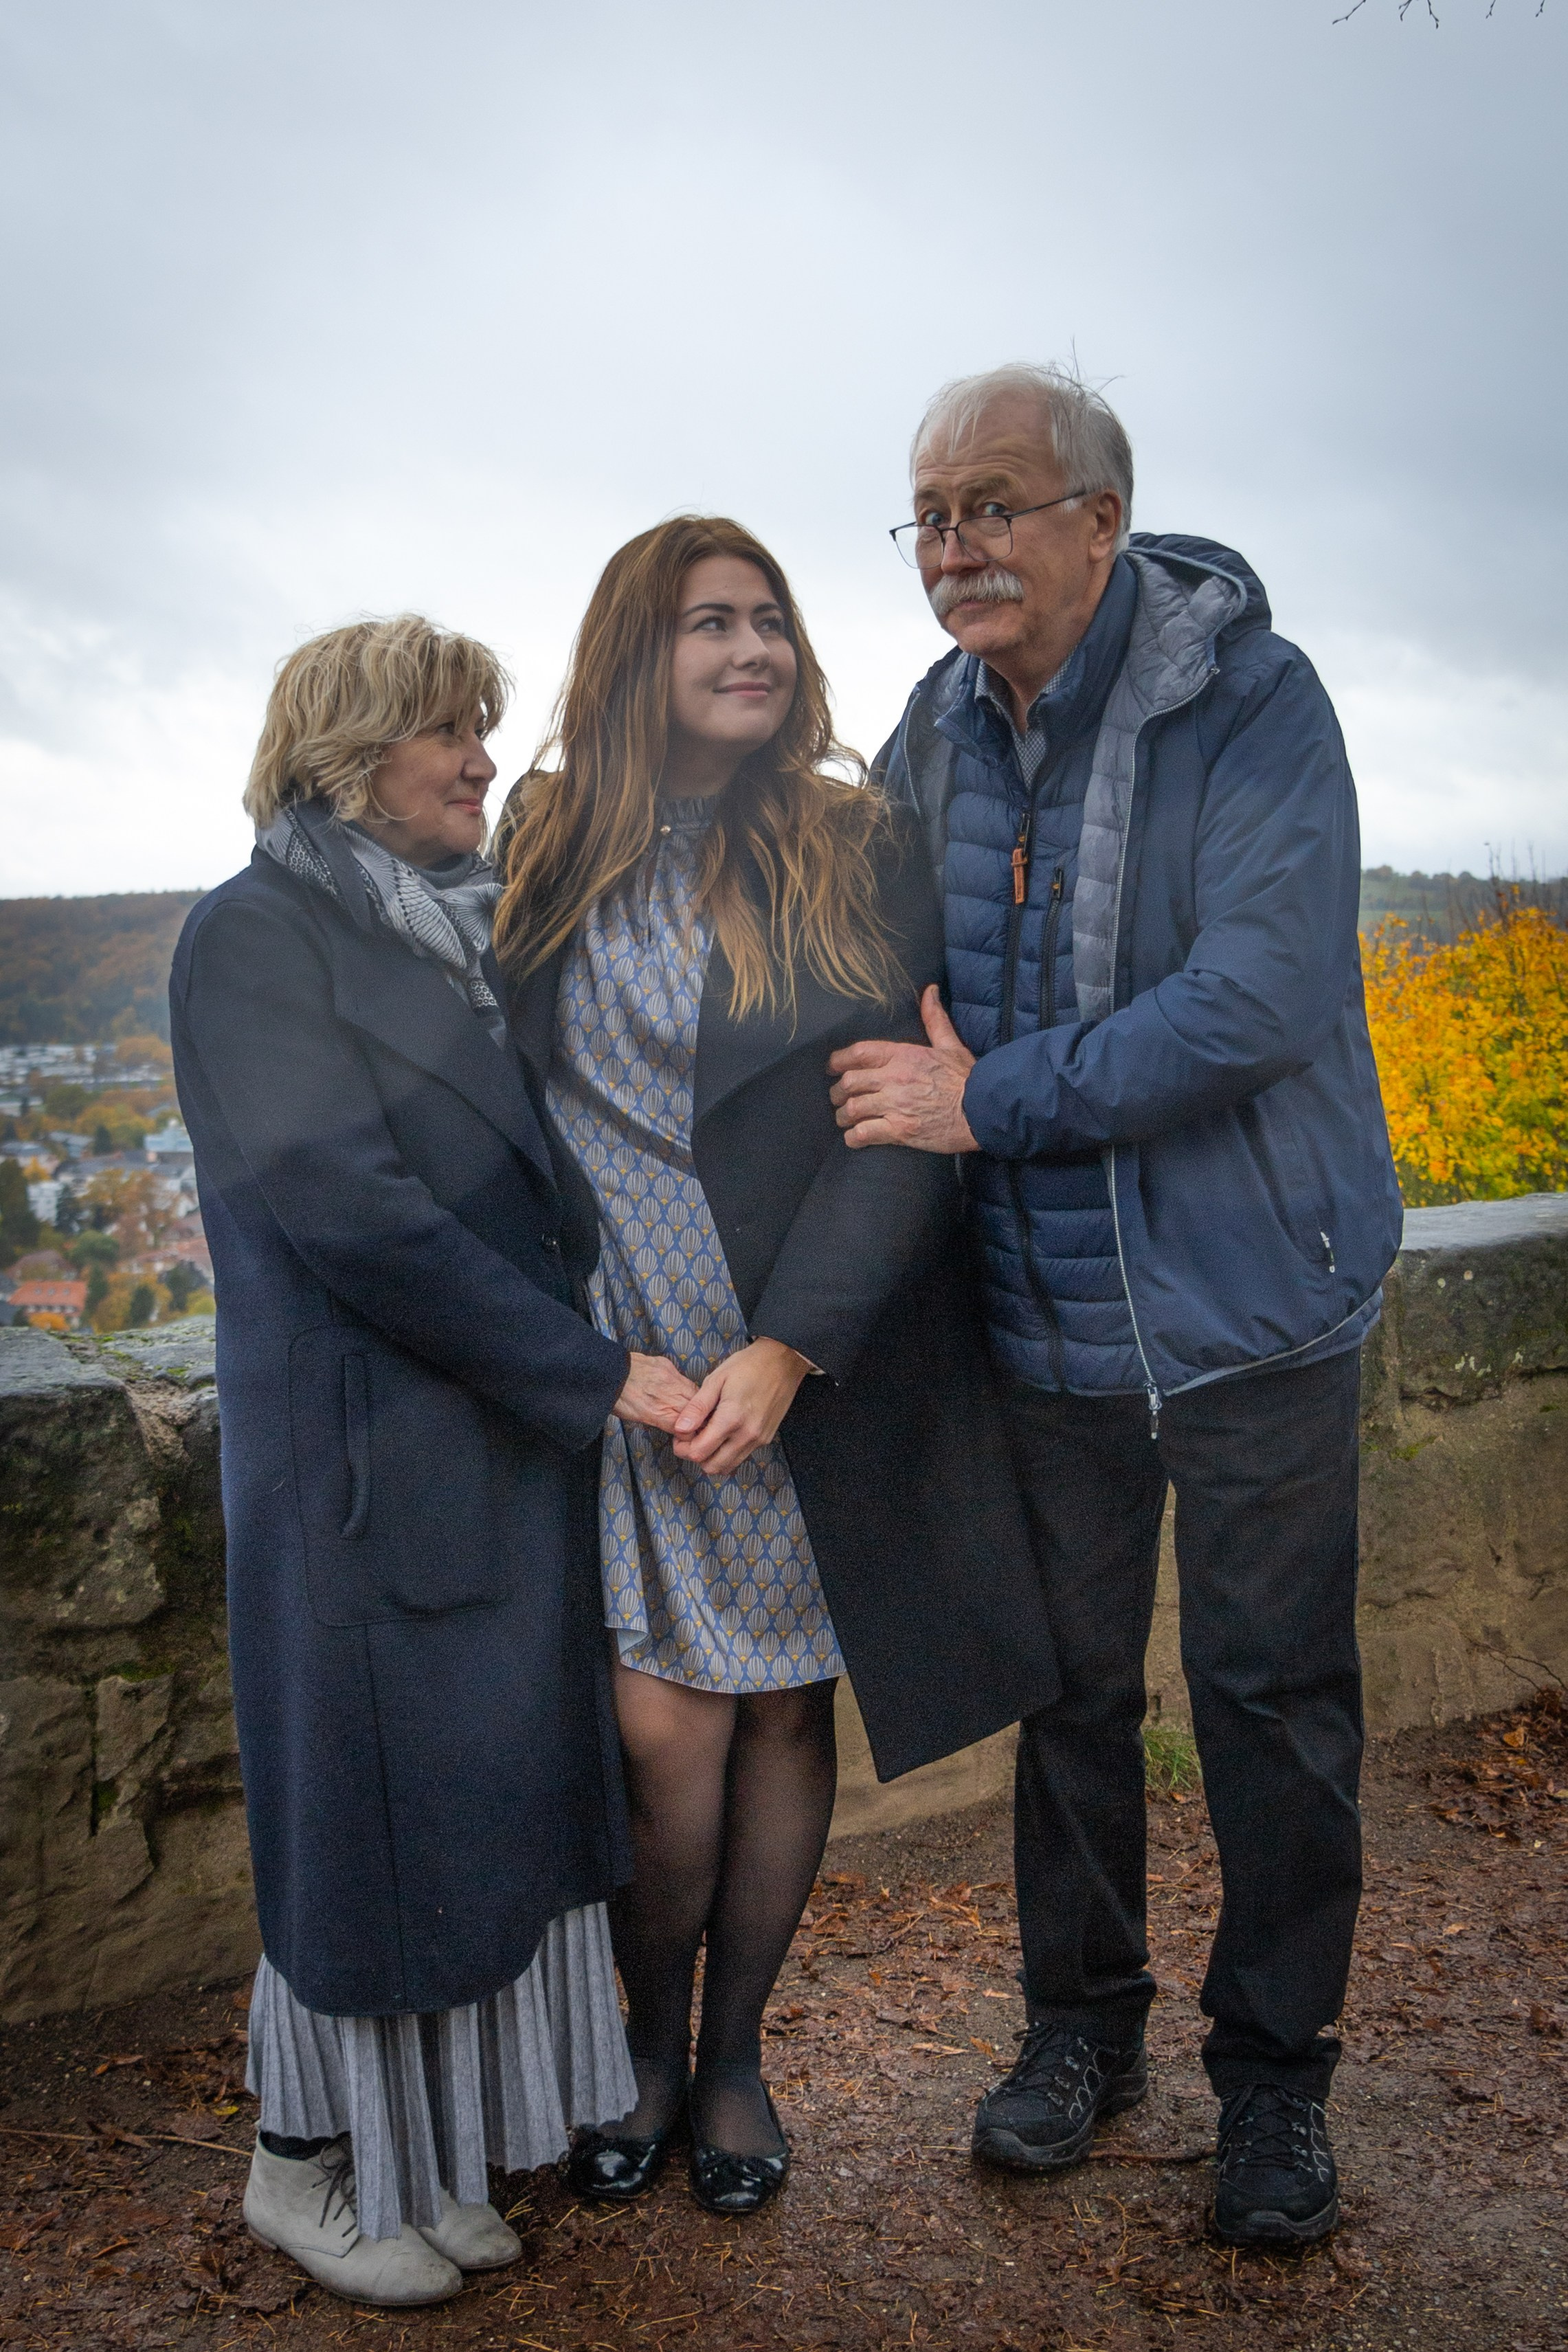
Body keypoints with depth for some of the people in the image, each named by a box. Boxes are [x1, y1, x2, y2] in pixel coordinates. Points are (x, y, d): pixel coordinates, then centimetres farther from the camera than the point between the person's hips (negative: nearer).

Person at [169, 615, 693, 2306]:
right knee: (369, 1803, 5)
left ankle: (420, 2148, 32)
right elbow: (340, 1206, -19)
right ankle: (306, 2161, 27)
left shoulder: (474, 935, 14)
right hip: (370, 1464, -7)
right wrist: (591, 1372, -18)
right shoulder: (256, 937, -9)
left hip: (518, 1454, 8)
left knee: (497, 1800, 14)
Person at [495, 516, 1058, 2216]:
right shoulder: (550, 856, 4)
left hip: (823, 1356, 0)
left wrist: (789, 1345, -17)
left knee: (785, 1707, 10)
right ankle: (651, 2041, 27)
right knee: (663, 1726, -3)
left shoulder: (859, 857, -1)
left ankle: (736, 2052, 33)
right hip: (618, 1360, 0)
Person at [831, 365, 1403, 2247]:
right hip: (1045, 1318, 5)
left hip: (1252, 1310, -4)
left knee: (1272, 1699, 8)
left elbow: (1262, 1001, -25)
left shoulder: (1251, 700, -14)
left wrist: (985, 1101, -22)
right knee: (1069, 1684, 15)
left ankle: (1274, 2070, 28)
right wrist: (913, 1071, -6)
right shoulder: (932, 742, 3)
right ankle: (1083, 2021, 35)